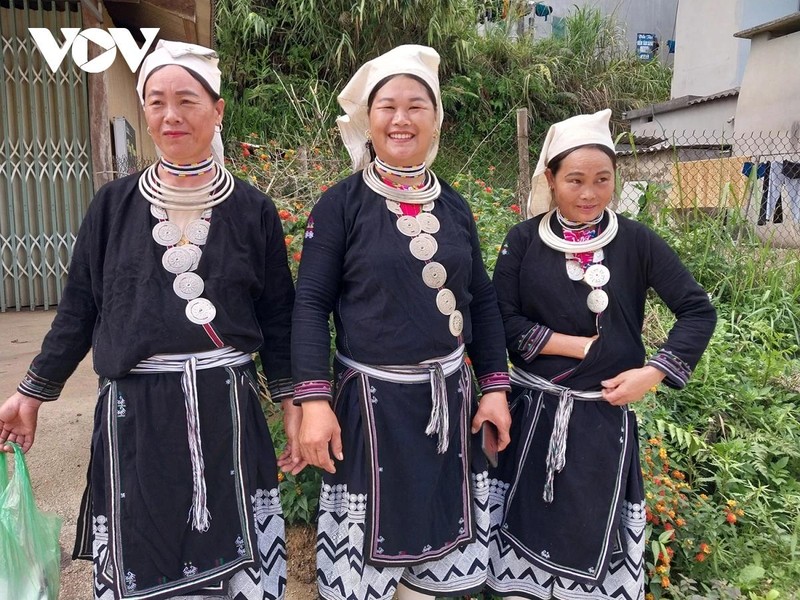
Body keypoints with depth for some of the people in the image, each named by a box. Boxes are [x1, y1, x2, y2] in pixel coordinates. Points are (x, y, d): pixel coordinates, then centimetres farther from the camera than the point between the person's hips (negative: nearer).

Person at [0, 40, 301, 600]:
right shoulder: (113, 204, 3)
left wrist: (293, 405, 3)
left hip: (226, 411, 0)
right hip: (132, 414, 1)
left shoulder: (253, 210, 1)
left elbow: (277, 318, 5)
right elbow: (79, 309, 9)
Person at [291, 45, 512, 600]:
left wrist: (496, 387, 6)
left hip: (450, 398, 4)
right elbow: (311, 304, -8)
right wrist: (313, 400, -16)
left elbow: (482, 301, 11)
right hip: (371, 400, -3)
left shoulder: (454, 207, 7)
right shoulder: (341, 205, -5)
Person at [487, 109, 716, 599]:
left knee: (596, 526, 16)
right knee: (528, 521, 14)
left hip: (606, 413, 0)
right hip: (534, 411, 0)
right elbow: (501, 320, -9)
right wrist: (580, 345, -14)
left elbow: (699, 311, -3)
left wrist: (652, 374, -13)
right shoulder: (525, 240, -5)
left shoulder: (635, 241, -5)